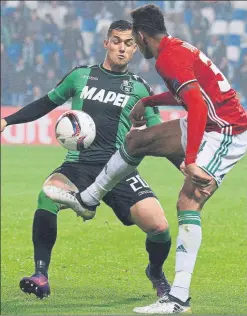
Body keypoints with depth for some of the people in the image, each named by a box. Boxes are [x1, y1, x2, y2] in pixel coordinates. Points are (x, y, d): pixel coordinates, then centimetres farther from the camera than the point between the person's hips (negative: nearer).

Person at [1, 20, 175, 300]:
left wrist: (181, 160, -2)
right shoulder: (81, 76, 12)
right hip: (78, 165, 0)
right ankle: (40, 276, -21)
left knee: (158, 226, -19)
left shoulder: (138, 88, 11)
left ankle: (156, 273, 18)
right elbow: (46, 104, 25)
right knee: (48, 195, -35)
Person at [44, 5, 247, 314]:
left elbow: (198, 105, -31)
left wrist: (190, 161, -33)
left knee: (188, 202, -19)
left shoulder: (168, 58, -20)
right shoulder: (177, 48, 10)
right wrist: (147, 101, 34)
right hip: (211, 124, 10)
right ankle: (87, 199, 34)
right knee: (137, 140, 15)